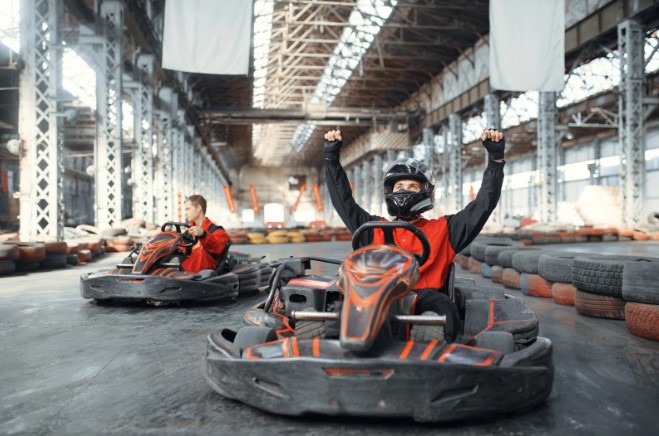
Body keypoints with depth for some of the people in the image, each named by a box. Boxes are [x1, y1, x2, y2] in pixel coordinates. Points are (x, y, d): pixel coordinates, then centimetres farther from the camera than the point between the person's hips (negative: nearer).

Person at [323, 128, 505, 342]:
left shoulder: (443, 229, 24)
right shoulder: (375, 228, 28)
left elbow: (484, 203, 20)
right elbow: (343, 200, 26)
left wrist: (495, 158, 15)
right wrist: (332, 157, 24)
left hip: (424, 299, -1)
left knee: (441, 308, -37)